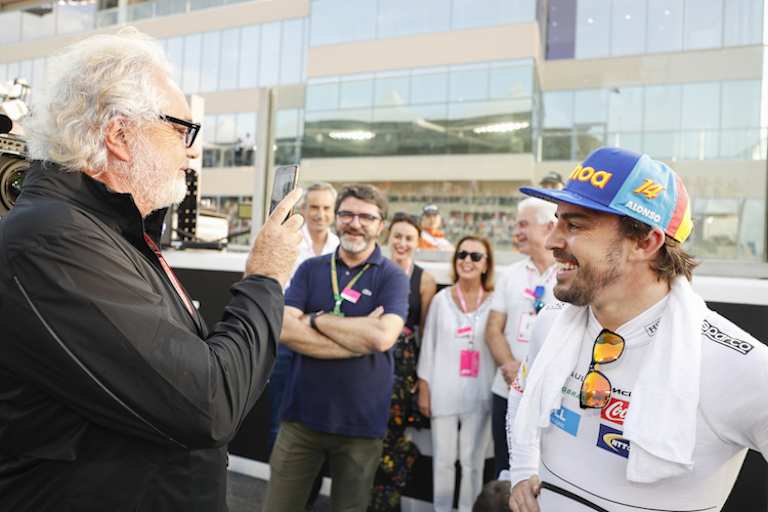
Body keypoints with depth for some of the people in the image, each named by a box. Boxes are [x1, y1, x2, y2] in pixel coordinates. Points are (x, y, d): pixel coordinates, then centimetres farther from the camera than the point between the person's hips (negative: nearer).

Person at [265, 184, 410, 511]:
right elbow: (284, 329, -12)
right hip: (302, 415, 2)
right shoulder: (310, 269, 2)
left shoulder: (392, 277, -5)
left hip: (361, 422, -2)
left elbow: (383, 336, -22)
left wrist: (316, 319, -13)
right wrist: (359, 339, -18)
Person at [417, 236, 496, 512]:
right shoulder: (441, 298, 1)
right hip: (444, 392, 1)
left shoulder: (495, 301, -1)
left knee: (472, 461, 9)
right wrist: (423, 389, 2)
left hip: (479, 395, 0)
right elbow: (429, 345, 3)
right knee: (443, 459, 12)